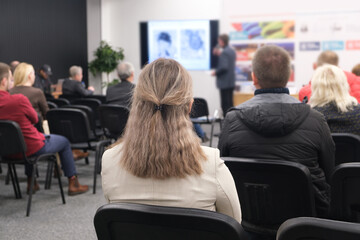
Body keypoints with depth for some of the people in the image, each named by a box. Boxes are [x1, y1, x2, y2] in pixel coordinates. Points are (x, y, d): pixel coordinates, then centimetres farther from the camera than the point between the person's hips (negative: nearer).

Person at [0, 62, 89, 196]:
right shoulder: (19, 99, -29)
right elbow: (34, 119, -9)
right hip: (32, 148, -6)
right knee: (64, 142, 20)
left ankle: (31, 183, 43)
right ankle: (73, 184, 26)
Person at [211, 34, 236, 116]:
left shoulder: (224, 52, -17)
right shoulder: (232, 50, 11)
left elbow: (224, 67, -25)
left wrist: (215, 72, -11)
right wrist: (219, 54, 16)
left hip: (224, 82, -9)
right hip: (231, 81, 9)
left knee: (225, 104, -5)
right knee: (230, 103, 14)